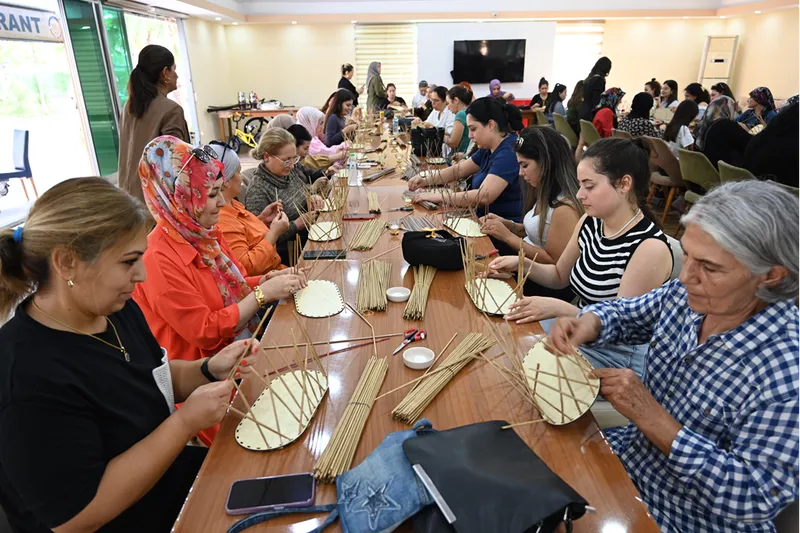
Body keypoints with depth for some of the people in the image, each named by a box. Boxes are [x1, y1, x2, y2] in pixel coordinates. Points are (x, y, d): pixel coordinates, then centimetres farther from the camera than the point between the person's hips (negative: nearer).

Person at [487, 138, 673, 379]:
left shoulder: (651, 248, -24)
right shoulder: (589, 223, -3)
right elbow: (560, 276, 11)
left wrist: (559, 309, -32)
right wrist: (522, 264, -6)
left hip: (618, 353, -6)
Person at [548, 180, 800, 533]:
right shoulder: (687, 295, -13)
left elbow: (757, 498, -27)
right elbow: (624, 314, 4)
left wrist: (650, 416, -32)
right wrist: (589, 323, -19)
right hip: (631, 453, 5)